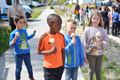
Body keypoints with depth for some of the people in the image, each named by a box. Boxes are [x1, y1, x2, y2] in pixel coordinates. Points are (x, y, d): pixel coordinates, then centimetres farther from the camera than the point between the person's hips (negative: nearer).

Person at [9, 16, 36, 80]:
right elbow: (11, 44, -16)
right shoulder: (13, 33, -17)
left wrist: (33, 34, 12)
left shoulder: (24, 30, -2)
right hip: (18, 54, -5)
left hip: (27, 53, 5)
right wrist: (15, 38, -31)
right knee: (18, 68, 9)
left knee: (29, 66, 22)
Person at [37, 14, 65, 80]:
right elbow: (39, 51, -6)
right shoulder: (44, 37, -15)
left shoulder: (61, 36, -3)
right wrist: (50, 52, -23)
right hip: (48, 68, -3)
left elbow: (62, 51, 5)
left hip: (59, 67, 4)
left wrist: (63, 64, 8)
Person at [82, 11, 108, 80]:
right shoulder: (87, 30, -9)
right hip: (90, 54, -2)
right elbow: (84, 44, -7)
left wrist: (102, 43, -25)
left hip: (100, 54, 2)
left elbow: (106, 41, -2)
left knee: (98, 70, 15)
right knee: (92, 69, 12)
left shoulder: (103, 30, -4)